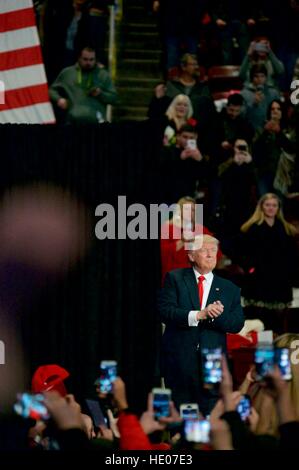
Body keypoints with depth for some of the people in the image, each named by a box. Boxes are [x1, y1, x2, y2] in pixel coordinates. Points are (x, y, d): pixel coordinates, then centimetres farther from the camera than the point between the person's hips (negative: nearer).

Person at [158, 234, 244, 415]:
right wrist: (199, 314, -19)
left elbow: (237, 324, 4)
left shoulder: (229, 289, 13)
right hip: (180, 359, -1)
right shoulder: (175, 278, 7)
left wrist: (216, 316, -17)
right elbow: (165, 311, -6)